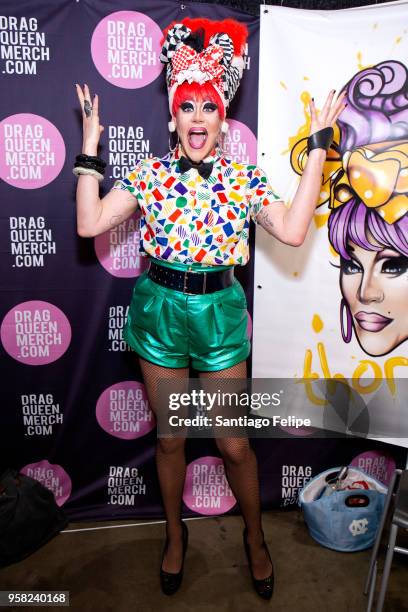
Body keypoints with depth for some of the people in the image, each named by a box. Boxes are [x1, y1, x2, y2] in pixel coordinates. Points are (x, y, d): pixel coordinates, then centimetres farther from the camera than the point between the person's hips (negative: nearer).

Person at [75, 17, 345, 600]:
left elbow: (292, 230, -17)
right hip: (160, 307, 1)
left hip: (219, 311, 0)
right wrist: (90, 149, -7)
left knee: (234, 443, 9)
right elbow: (89, 224, -8)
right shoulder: (149, 174, -1)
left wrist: (317, 149, -13)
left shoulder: (245, 177, -2)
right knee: (170, 437, 15)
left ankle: (255, 538, 39)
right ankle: (176, 534, 43)